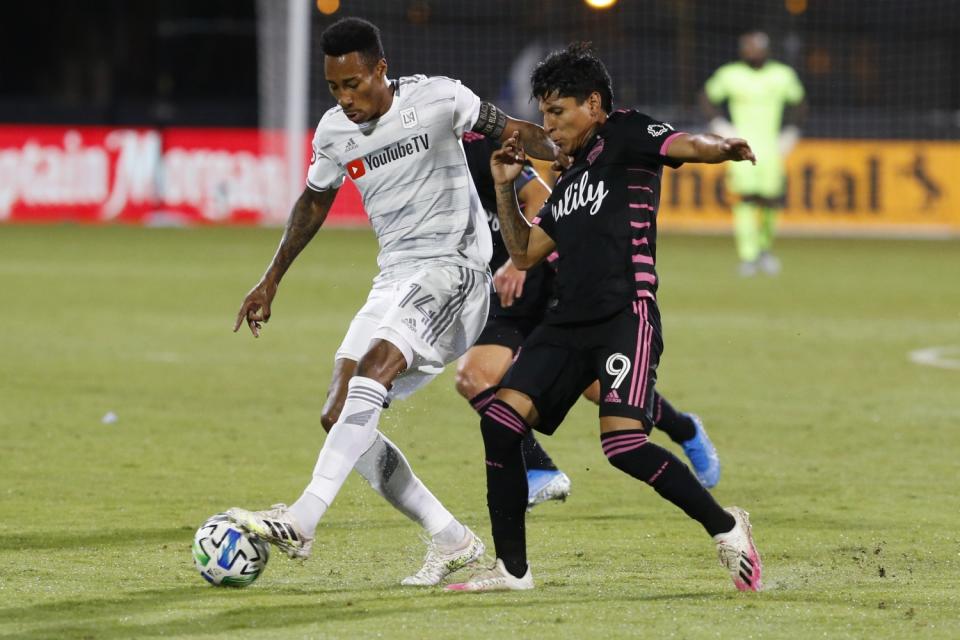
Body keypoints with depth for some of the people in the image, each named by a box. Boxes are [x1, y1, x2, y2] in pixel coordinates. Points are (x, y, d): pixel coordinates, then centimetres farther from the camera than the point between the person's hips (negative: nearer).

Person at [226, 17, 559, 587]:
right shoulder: (334, 132, 7)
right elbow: (314, 204, 23)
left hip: (454, 269, -7)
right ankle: (451, 540, 3)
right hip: (395, 281, 8)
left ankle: (302, 520, -40)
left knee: (374, 366, -31)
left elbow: (516, 132, -2)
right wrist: (271, 282, 24)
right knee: (341, 419, -3)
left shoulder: (437, 99, -10)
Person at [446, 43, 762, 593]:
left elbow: (687, 146, -17)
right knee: (500, 419, -4)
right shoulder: (570, 180, 25)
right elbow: (524, 253, 28)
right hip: (569, 323, 8)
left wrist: (724, 148, -38)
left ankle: (725, 527, -2)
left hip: (626, 316, -8)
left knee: (624, 444, -22)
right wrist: (505, 188, 19)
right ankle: (513, 569, 4)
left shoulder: (626, 135, 2)